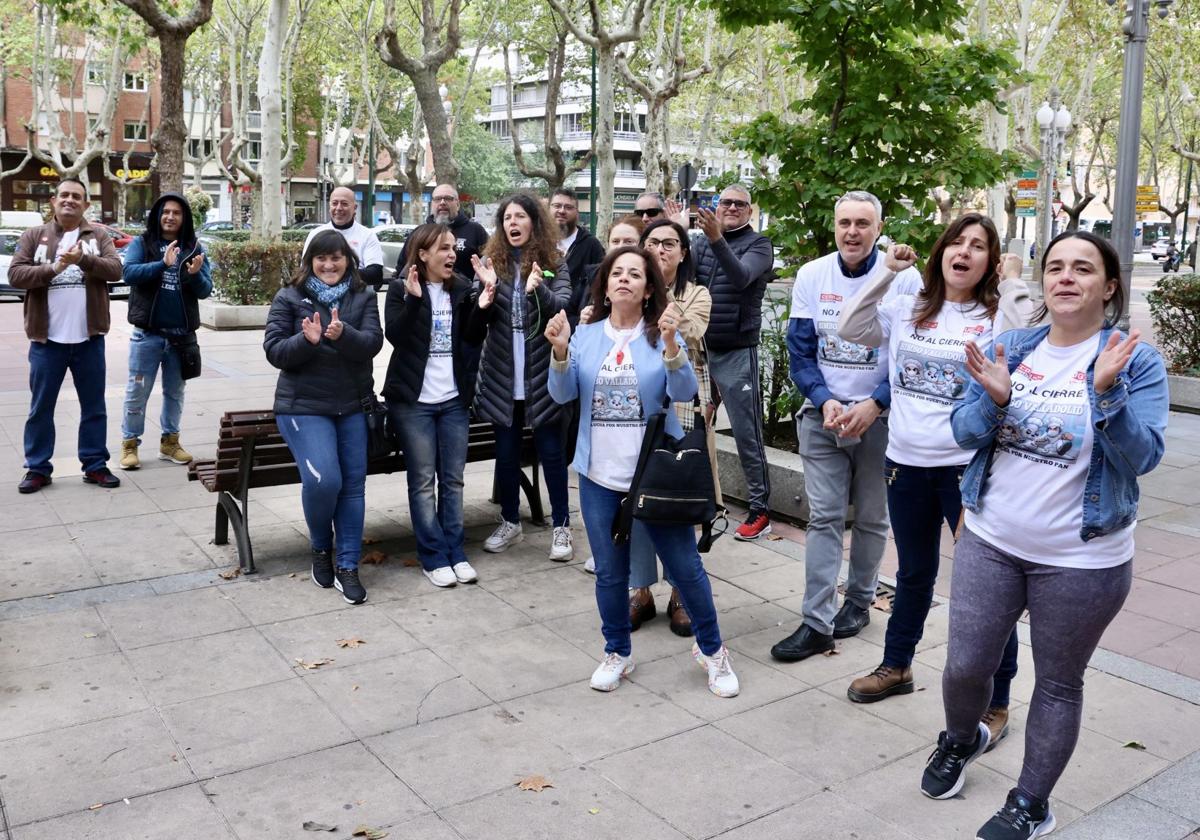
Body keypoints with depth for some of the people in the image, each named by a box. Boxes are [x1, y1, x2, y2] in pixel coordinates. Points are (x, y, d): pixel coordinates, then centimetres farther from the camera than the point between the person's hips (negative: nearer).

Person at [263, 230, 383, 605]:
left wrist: (343, 334, -29)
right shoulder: (289, 298, 1)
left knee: (353, 484, 1)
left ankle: (347, 566, 12)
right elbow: (274, 351, -6)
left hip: (353, 406, 3)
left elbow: (372, 343, -9)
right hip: (304, 406, -3)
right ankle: (321, 548, 11)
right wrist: (307, 340, -25)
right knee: (323, 479, -18)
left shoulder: (363, 296, 6)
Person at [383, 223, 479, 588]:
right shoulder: (401, 290, -3)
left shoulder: (461, 288, 8)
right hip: (414, 400, -4)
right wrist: (412, 298, -26)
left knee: (453, 479, 8)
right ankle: (434, 556, 8)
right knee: (423, 481, 1)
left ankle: (455, 552, 17)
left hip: (454, 400, 4)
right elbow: (394, 335, -14)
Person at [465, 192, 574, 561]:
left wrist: (537, 289, -34)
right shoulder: (491, 261, 3)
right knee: (506, 451, 12)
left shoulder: (553, 264, -2)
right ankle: (510, 523, 26)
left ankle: (561, 527, 15)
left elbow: (563, 308, -15)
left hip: (542, 374, -2)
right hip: (502, 375, 3)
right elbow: (474, 329, 1)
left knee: (551, 450, 5)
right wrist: (484, 298, -20)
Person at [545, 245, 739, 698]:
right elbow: (563, 394, -3)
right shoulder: (585, 336, 4)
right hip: (599, 477, 2)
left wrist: (671, 345, -29)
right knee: (609, 573, 11)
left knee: (686, 566, 4)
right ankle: (616, 653, 31)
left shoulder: (662, 335, -3)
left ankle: (711, 649, 25)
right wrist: (560, 351, -19)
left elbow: (684, 393, -14)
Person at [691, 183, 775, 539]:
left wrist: (718, 240, -36)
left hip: (737, 352, -4)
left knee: (746, 432, -2)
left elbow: (741, 277, -21)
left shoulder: (758, 245, -2)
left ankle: (760, 510, 4)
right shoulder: (702, 242, 11)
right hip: (699, 347, 4)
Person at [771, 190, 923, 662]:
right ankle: (817, 622, 3)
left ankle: (858, 601, 30)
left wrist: (872, 406, -17)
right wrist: (826, 403, -13)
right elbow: (800, 351, 1)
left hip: (880, 418, -1)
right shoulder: (811, 276, 0)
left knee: (872, 518, 11)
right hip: (822, 415, 1)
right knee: (823, 517, -1)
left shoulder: (904, 279, -6)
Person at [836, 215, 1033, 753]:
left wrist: (1012, 284, -15)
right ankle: (897, 666, 40)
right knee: (913, 573, 21)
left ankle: (995, 702, 17)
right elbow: (849, 329, -3)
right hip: (906, 464, 4)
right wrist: (887, 274, -2)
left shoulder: (996, 317, -4)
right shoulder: (907, 310, 6)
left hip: (969, 467, -4)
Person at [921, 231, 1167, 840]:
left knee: (1057, 684, 12)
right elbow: (964, 433, -1)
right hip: (990, 543, 3)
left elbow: (1142, 456, -16)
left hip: (1082, 561, -3)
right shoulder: (1010, 348, 1)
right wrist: (994, 399, -21)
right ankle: (960, 741, 43)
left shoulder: (1134, 360, -9)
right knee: (965, 667, 10)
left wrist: (1106, 392, -30)